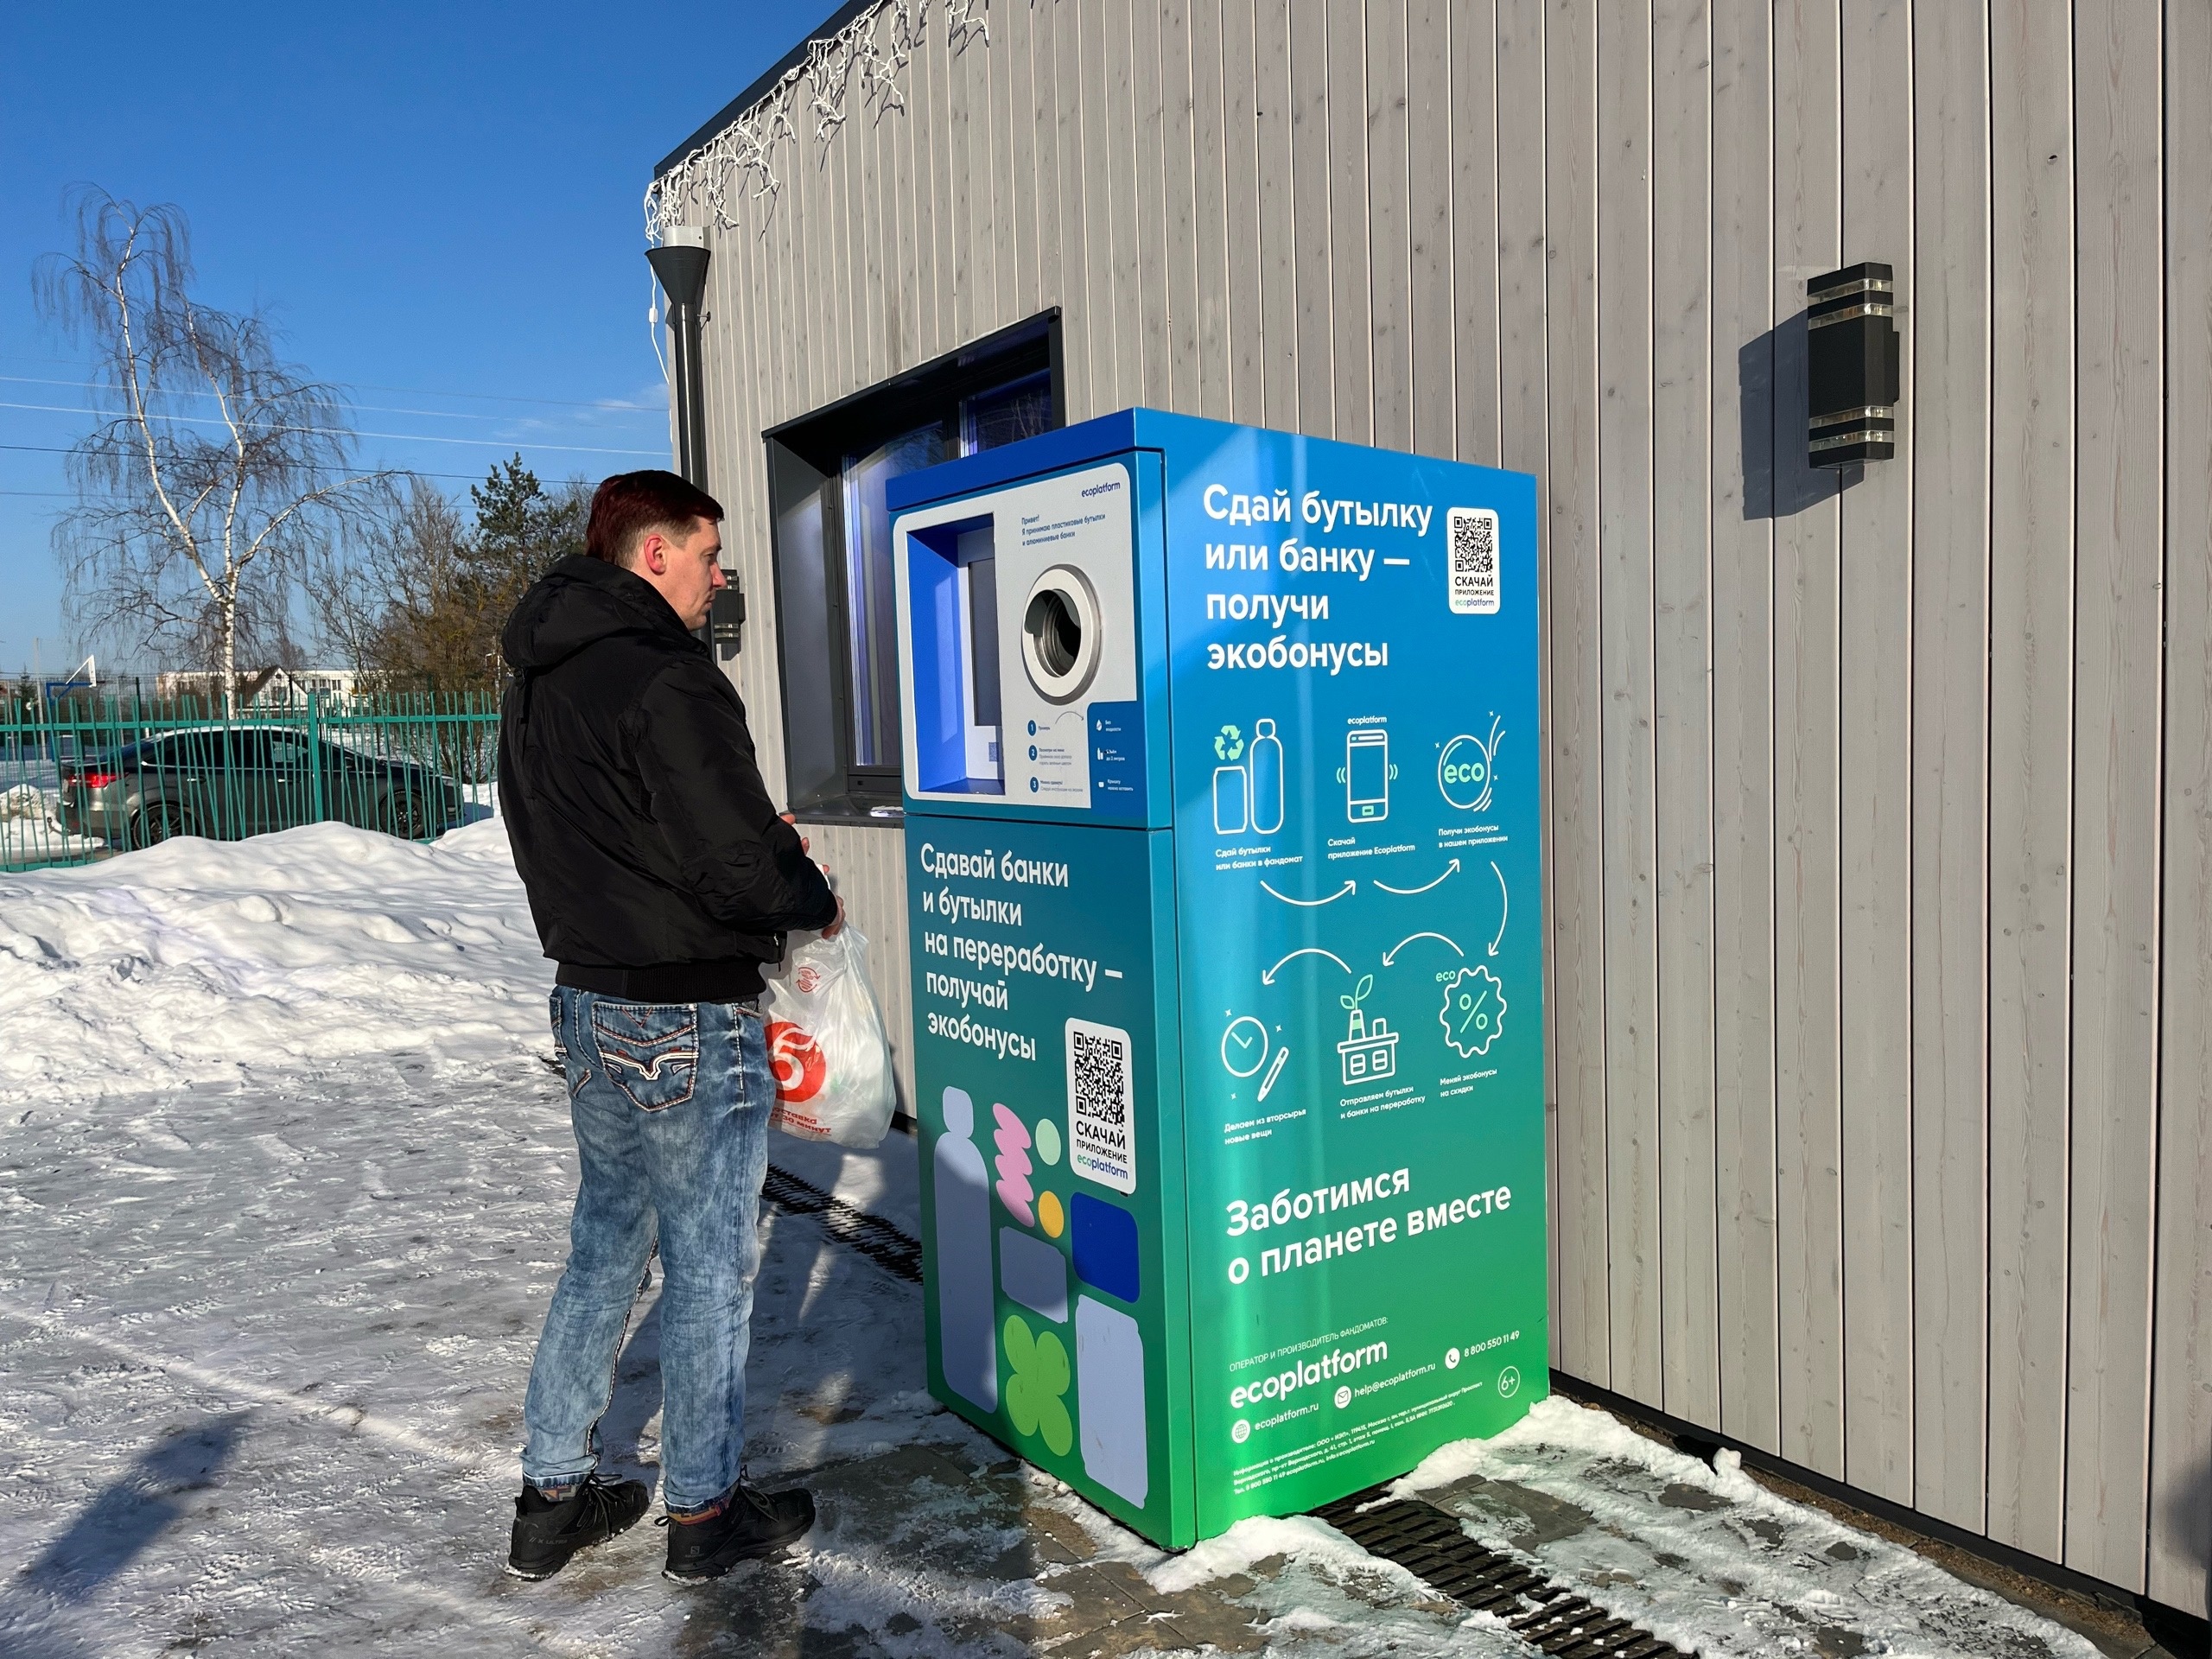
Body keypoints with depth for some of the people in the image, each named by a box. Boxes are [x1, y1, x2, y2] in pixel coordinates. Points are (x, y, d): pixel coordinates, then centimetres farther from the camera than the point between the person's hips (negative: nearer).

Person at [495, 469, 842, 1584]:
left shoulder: (536, 685, 11)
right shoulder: (667, 682, -20)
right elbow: (736, 860, -24)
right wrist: (816, 902, -3)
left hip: (589, 1003, 9)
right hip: (688, 1026, -9)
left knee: (604, 1245, 21)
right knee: (710, 1266, 7)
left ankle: (553, 1495, 31)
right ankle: (703, 1512, 24)